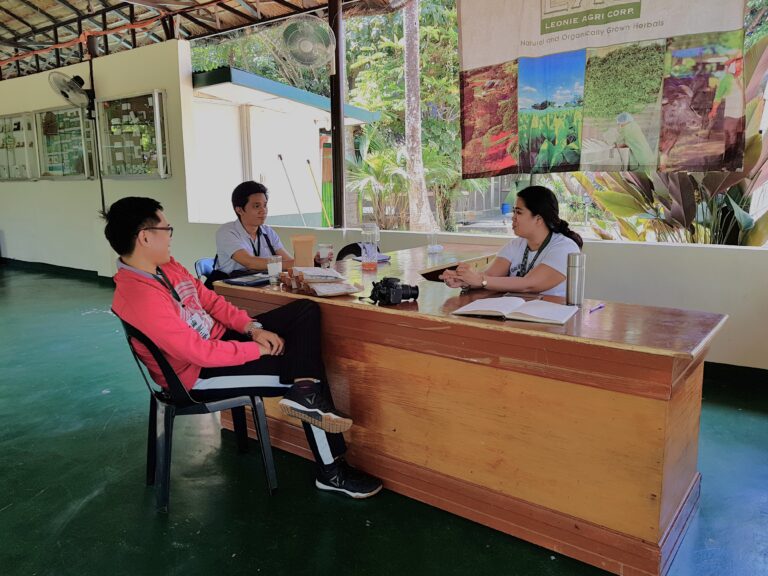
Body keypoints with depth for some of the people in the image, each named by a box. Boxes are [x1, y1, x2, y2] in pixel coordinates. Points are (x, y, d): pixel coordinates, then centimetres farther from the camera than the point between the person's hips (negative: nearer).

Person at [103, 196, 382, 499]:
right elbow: (201, 352, -29)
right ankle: (332, 472, 1)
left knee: (307, 309, -2)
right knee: (309, 378, -11)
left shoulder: (165, 266, 0)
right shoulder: (138, 297, -29)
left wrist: (253, 328, -6)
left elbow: (210, 300, 8)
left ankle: (304, 394, -21)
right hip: (200, 373, -9)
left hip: (220, 337, 9)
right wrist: (259, 349, -19)